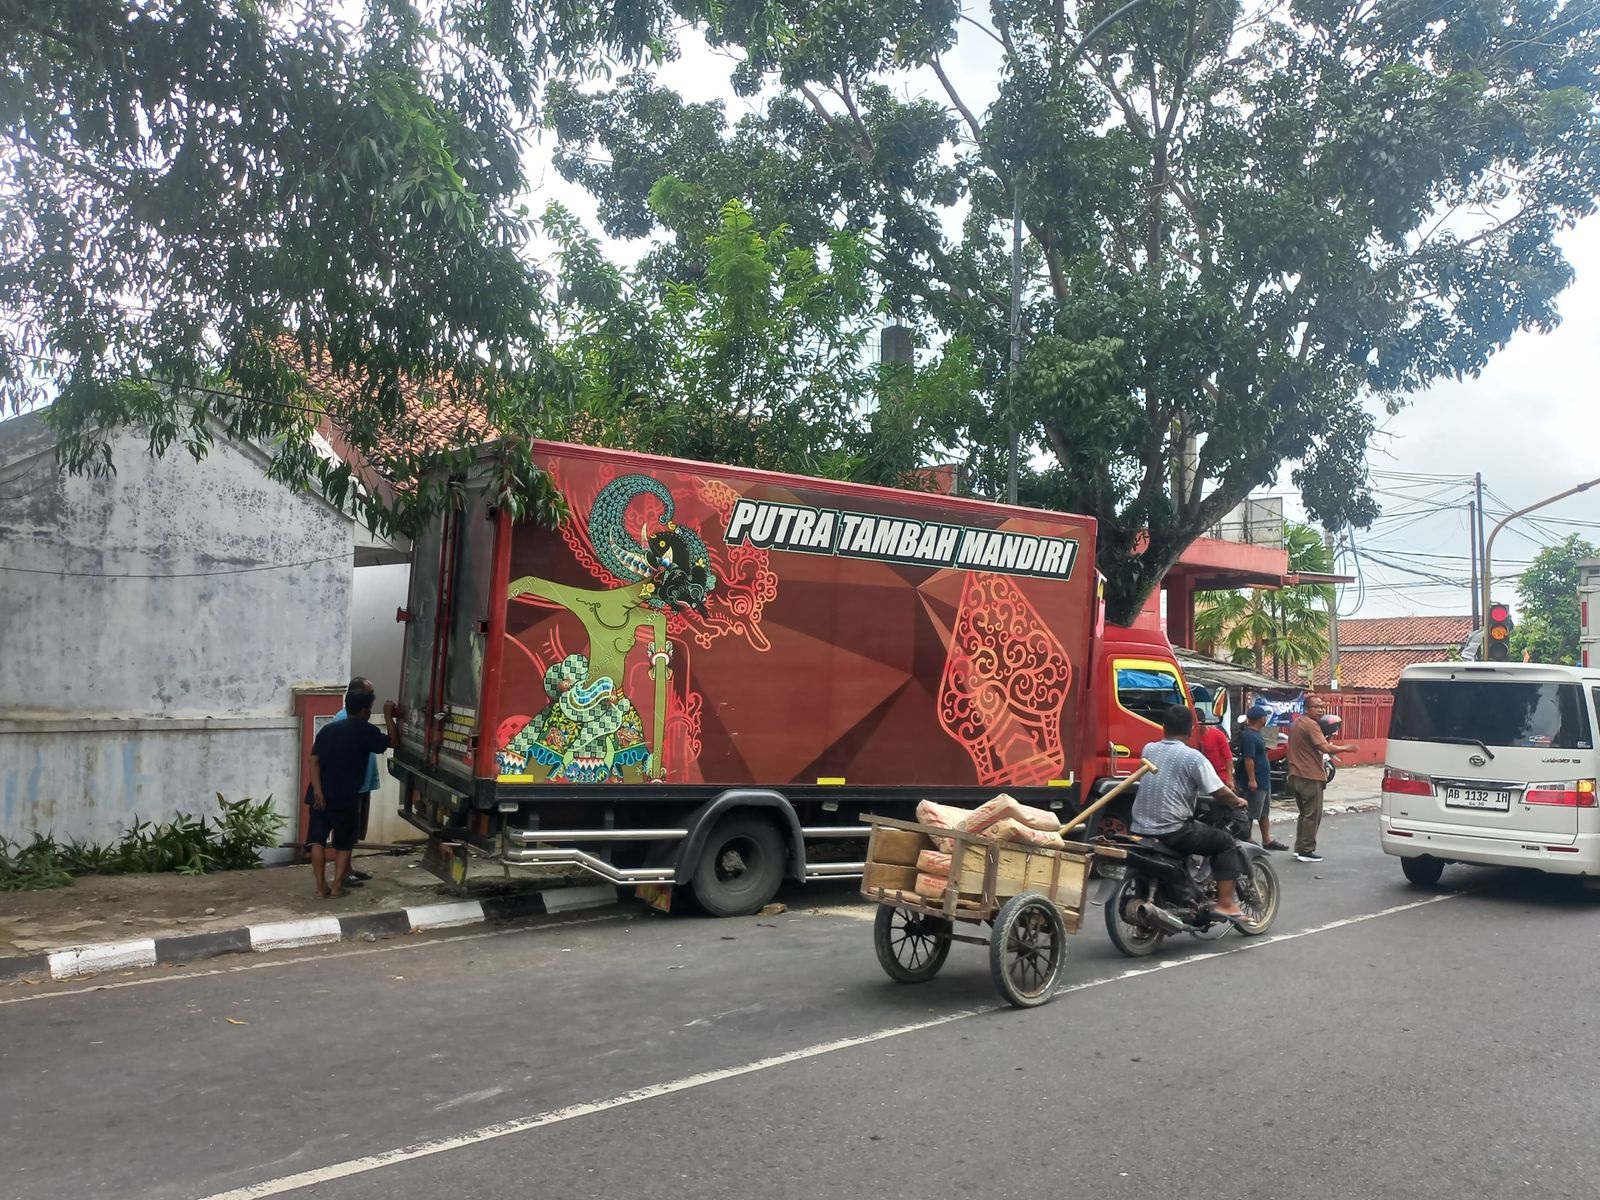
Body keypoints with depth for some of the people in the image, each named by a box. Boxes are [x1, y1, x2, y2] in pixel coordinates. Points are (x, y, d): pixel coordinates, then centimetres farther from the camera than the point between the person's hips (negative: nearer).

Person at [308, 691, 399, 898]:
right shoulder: (366, 731, -4)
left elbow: (314, 760, 0)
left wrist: (317, 791, -5)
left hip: (322, 795, 4)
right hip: (344, 797, -3)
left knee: (318, 839, 8)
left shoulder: (328, 728, 9)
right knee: (343, 843, 10)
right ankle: (337, 885, 7)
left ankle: (321, 886, 6)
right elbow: (394, 742, 8)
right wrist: (388, 715, 16)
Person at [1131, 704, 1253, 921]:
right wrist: (1237, 802, 9)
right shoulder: (1192, 757, -10)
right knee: (1225, 842, 10)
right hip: (1173, 831, -6)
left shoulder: (1148, 750, 9)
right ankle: (1226, 903, 3)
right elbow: (1219, 792, -11)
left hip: (1140, 829, 6)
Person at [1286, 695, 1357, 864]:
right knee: (1313, 815, -4)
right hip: (1311, 777, -10)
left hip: (1296, 776, 10)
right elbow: (1325, 748, -24)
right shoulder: (1311, 725, -15)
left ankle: (1299, 848, 19)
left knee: (1304, 813, 17)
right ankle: (1306, 851, -3)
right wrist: (1345, 748, -12)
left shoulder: (1296, 724, 16)